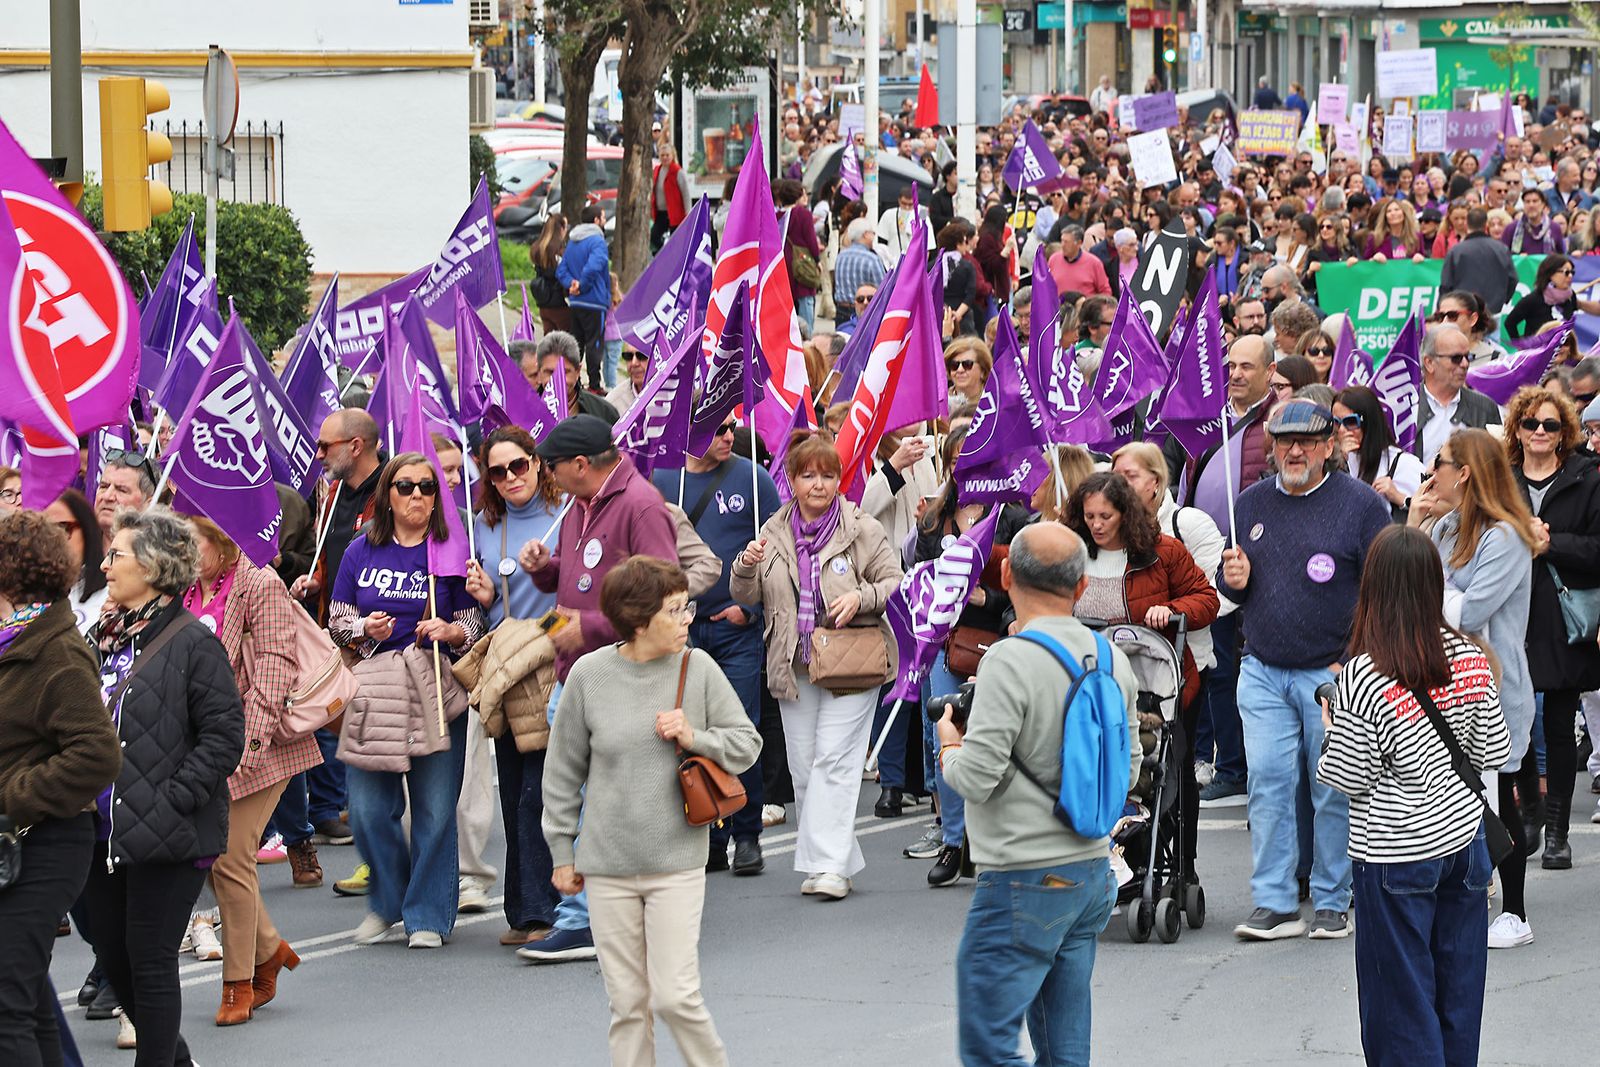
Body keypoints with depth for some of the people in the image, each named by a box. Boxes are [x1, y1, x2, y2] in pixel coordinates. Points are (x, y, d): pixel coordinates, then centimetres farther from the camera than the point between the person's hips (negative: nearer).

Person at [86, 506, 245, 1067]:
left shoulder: (191, 643, -10)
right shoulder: (100, 638, 10)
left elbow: (224, 737, -13)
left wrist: (168, 805, -17)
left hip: (165, 835, -7)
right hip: (103, 832, 7)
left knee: (149, 960, -3)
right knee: (112, 957, 13)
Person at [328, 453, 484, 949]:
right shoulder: (361, 552, 9)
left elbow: (476, 626, 8)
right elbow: (337, 622, 13)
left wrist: (448, 630, -13)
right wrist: (366, 629, -7)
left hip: (435, 691, -1)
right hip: (370, 690, 1)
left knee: (435, 810, -2)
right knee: (368, 810, -2)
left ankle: (428, 916, 11)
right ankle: (386, 902, 21)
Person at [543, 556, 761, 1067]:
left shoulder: (697, 668, -4)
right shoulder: (590, 674, -4)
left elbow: (746, 744, 5)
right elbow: (564, 770, 5)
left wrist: (694, 737, -14)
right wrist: (563, 851, 8)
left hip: (677, 865, -1)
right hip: (607, 866, 1)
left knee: (675, 997, -7)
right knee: (627, 1002, 6)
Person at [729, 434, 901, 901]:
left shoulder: (863, 530, -2)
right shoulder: (774, 532, 9)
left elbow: (893, 582, 0)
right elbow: (745, 595, 9)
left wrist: (860, 597, -18)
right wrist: (747, 565, -12)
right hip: (794, 665, 5)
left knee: (835, 760, -12)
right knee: (803, 766, 6)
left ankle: (830, 866, -14)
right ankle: (834, 859, 15)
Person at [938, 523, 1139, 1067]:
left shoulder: (1010, 662, -17)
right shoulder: (1113, 659, 6)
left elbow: (976, 777, -19)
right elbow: (1128, 772, 14)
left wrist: (949, 744, 2)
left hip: (1025, 882, -8)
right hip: (1093, 872, 8)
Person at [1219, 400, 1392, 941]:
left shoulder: (1361, 504, -4)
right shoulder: (1251, 503, 11)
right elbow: (1233, 590, 21)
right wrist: (1233, 580, -4)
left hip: (1334, 672, -4)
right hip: (1263, 672, 4)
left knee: (1335, 789, 2)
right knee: (1268, 782, -3)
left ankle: (1333, 901, 11)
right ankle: (1274, 904, 0)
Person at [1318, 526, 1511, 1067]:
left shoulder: (1364, 678, -20)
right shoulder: (1469, 658, -4)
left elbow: (1344, 778, -15)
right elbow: (1493, 752, 3)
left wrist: (1331, 728, 3)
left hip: (1397, 856, -5)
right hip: (1463, 835, 5)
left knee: (1402, 1001, 5)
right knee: (1458, 985, 15)